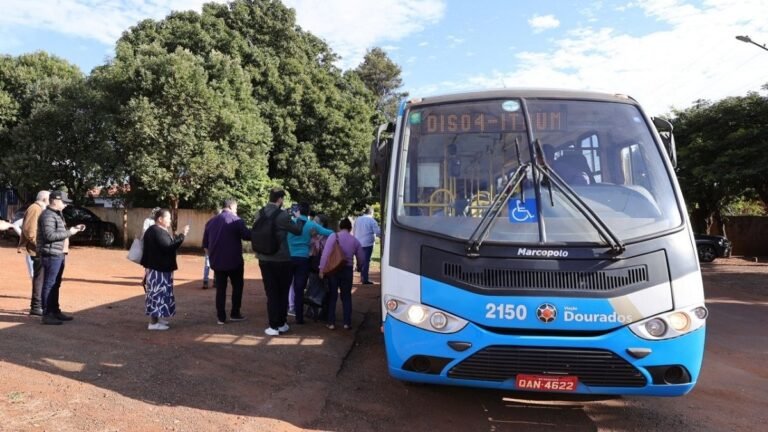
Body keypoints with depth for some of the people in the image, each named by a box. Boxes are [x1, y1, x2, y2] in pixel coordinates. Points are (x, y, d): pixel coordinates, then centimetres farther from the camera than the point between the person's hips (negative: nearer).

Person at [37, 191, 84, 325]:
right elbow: (50, 235, -24)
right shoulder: (48, 215, -15)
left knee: (56, 285, 17)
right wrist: (69, 232, -19)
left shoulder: (57, 214, 18)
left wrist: (75, 228, 13)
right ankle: (47, 315, -1)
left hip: (58, 255, 10)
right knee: (49, 285, -6)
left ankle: (55, 311, 27)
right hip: (51, 255, -10)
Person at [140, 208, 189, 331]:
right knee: (157, 293, -5)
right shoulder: (157, 231, -19)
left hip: (159, 268, 11)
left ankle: (158, 318, 25)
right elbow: (168, 247, -25)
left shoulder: (158, 230, 15)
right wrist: (182, 236, -22)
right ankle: (153, 323, 1)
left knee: (158, 293, 17)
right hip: (158, 269, -11)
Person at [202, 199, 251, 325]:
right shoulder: (236, 220, -9)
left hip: (217, 261, 5)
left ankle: (221, 317, 7)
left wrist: (211, 257, 25)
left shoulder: (211, 221, 10)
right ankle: (235, 313, 12)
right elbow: (248, 236, -18)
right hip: (234, 261, -5)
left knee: (220, 289, 8)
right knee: (237, 286, 11)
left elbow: (205, 244, 14)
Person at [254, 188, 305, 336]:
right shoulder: (282, 215, -14)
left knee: (271, 293, 7)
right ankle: (282, 324, 18)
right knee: (283, 292, 12)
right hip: (281, 260, -4)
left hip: (264, 259, 4)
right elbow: (298, 230, -1)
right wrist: (298, 217, 16)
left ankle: (274, 326, 7)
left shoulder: (260, 214, 1)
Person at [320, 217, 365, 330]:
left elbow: (326, 253, -14)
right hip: (347, 270, 2)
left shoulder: (333, 236, -6)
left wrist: (322, 268, -11)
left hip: (333, 269, -1)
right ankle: (347, 322, 11)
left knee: (332, 296, 8)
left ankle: (331, 323, 9)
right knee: (346, 296, 12)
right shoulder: (355, 241, 2)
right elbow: (361, 258, 8)